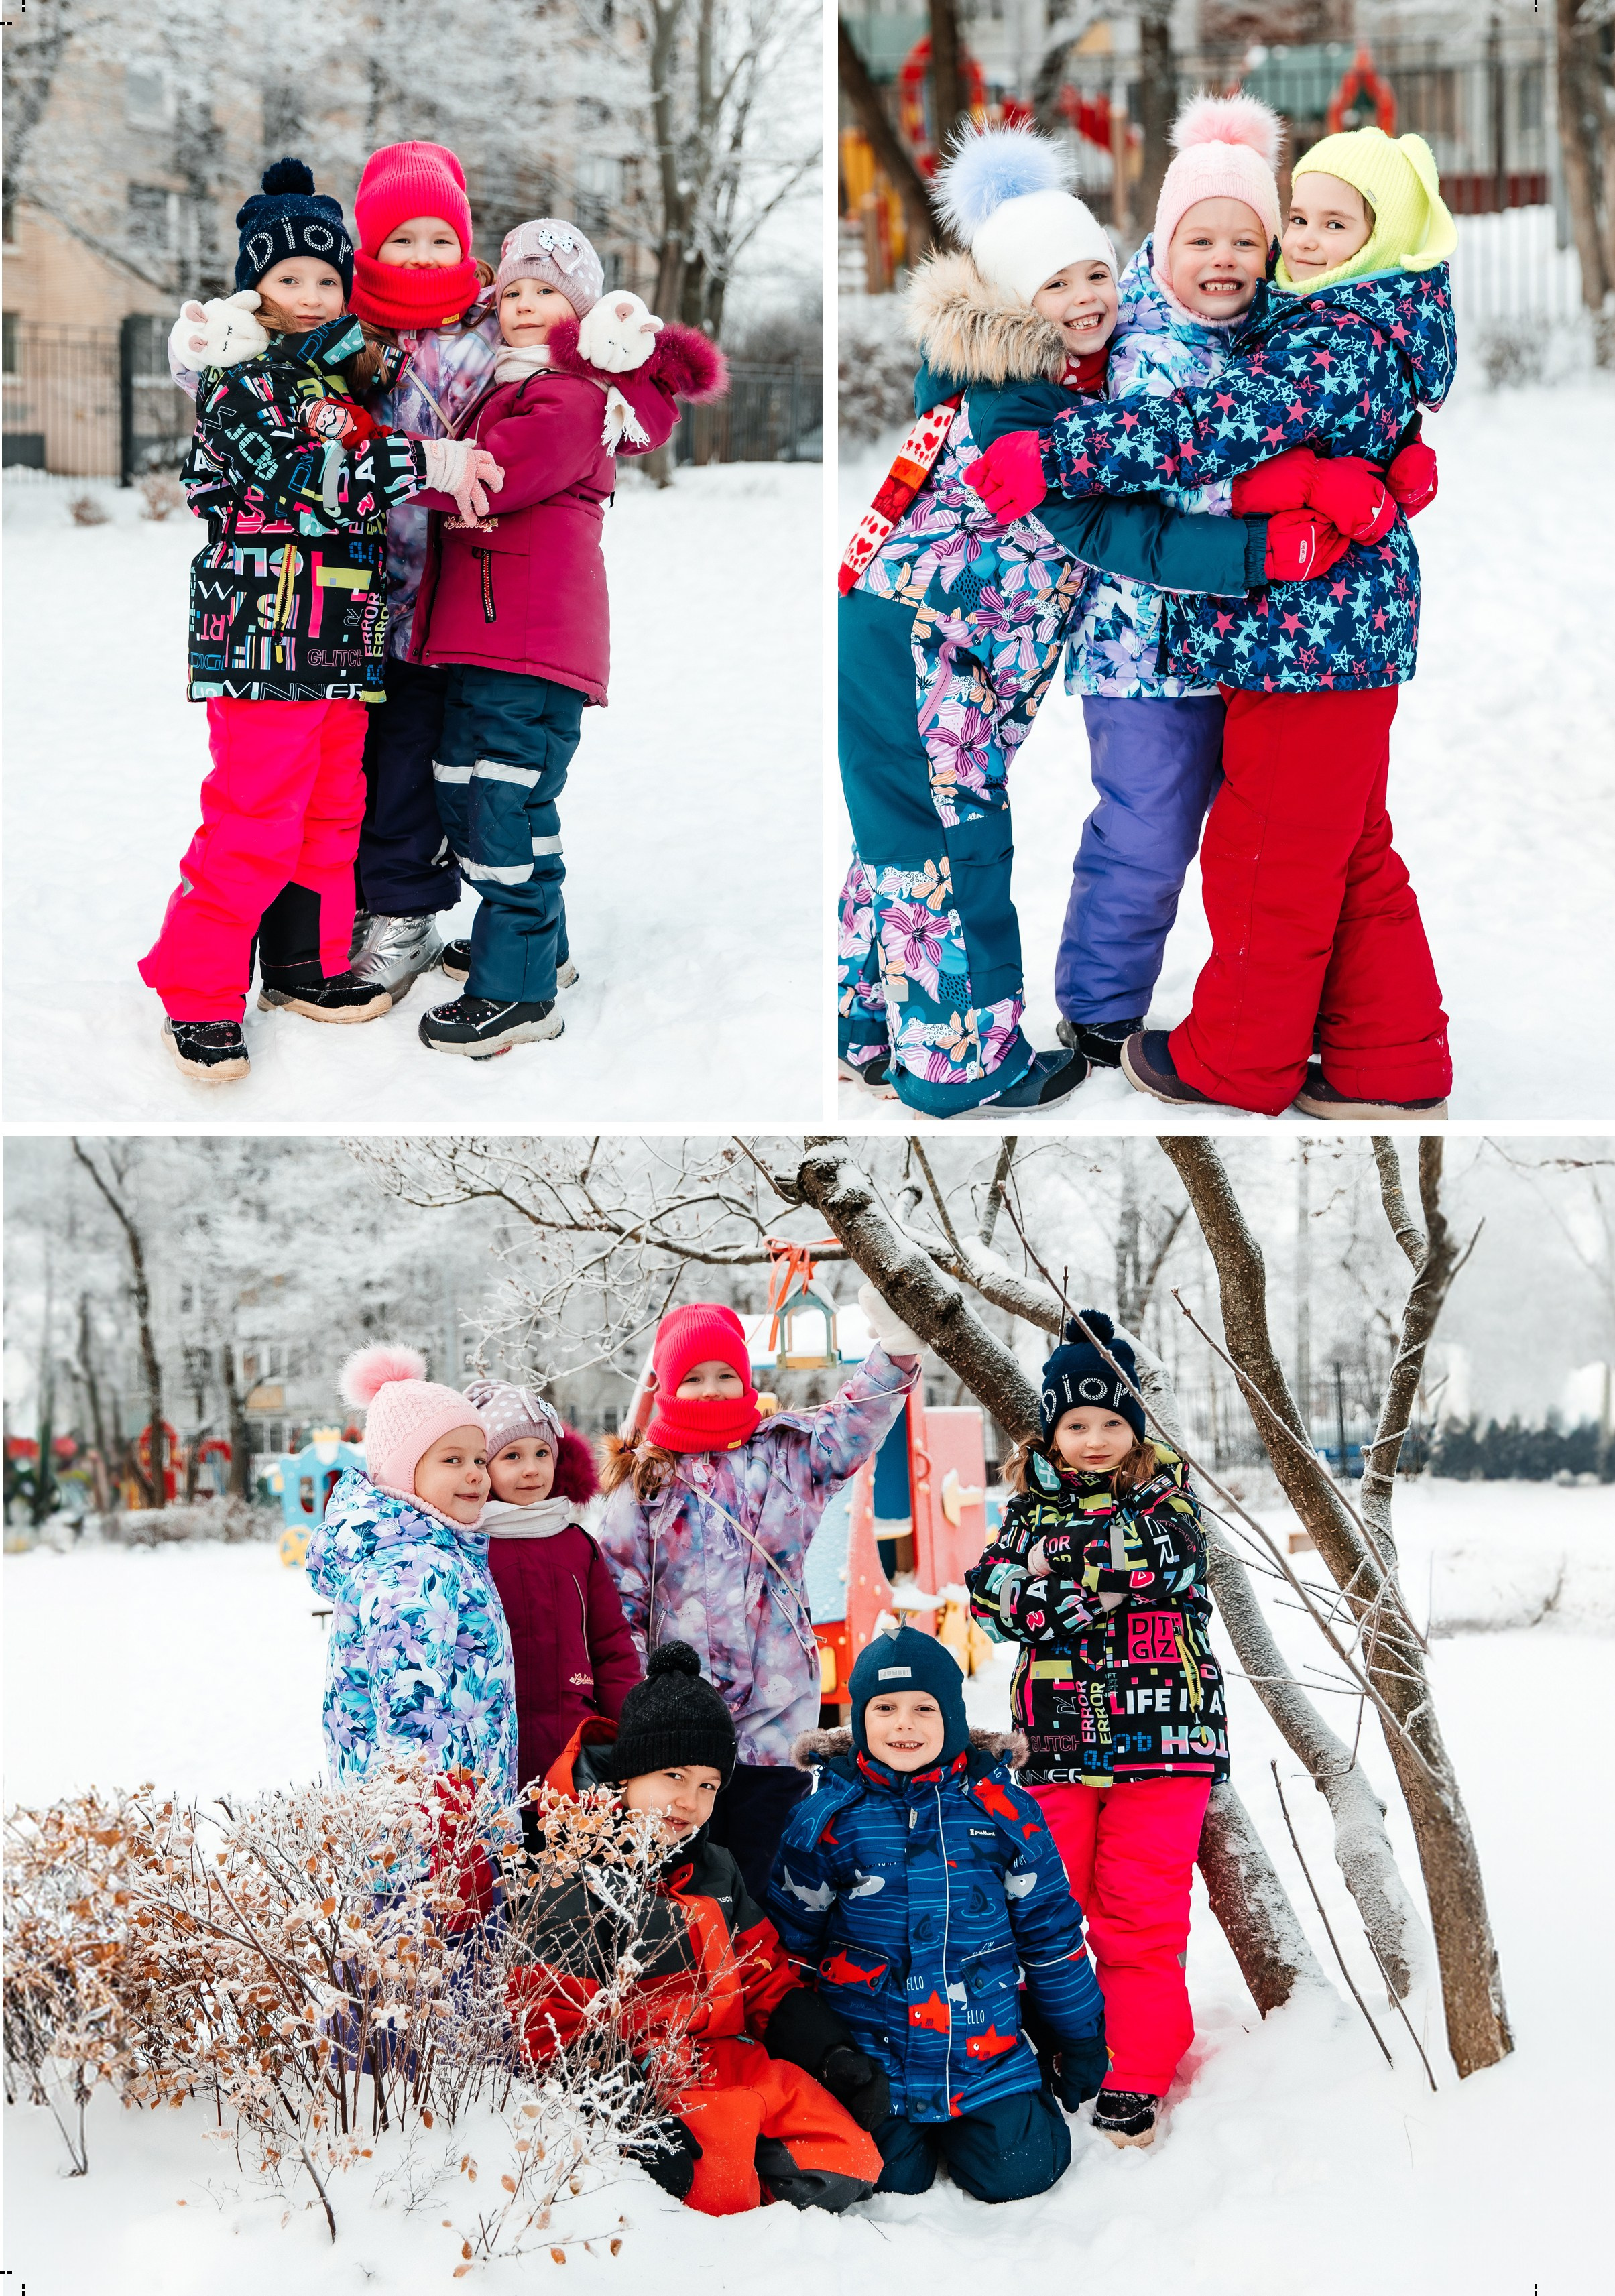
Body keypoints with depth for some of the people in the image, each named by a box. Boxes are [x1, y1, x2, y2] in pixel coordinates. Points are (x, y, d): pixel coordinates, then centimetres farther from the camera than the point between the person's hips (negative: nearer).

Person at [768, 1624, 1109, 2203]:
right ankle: (909, 2129, 22)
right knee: (892, 2180, -12)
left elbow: (1050, 1931, 9)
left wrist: (1079, 2041, 12)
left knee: (1017, 2174, -9)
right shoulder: (828, 1814, -2)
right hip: (870, 2059, -1)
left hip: (986, 2046, 1)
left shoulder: (1001, 1806, 1)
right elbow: (789, 1942, 6)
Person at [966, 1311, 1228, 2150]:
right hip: (1057, 1744, 2)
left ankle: (1135, 2076, 4)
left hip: (1159, 1739, -2)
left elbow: (1168, 1554, -15)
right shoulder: (1031, 1509, 11)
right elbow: (992, 1599, -4)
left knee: (1141, 1915, -4)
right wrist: (1106, 1570, -12)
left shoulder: (1163, 1495, 6)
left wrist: (1056, 1557, -11)